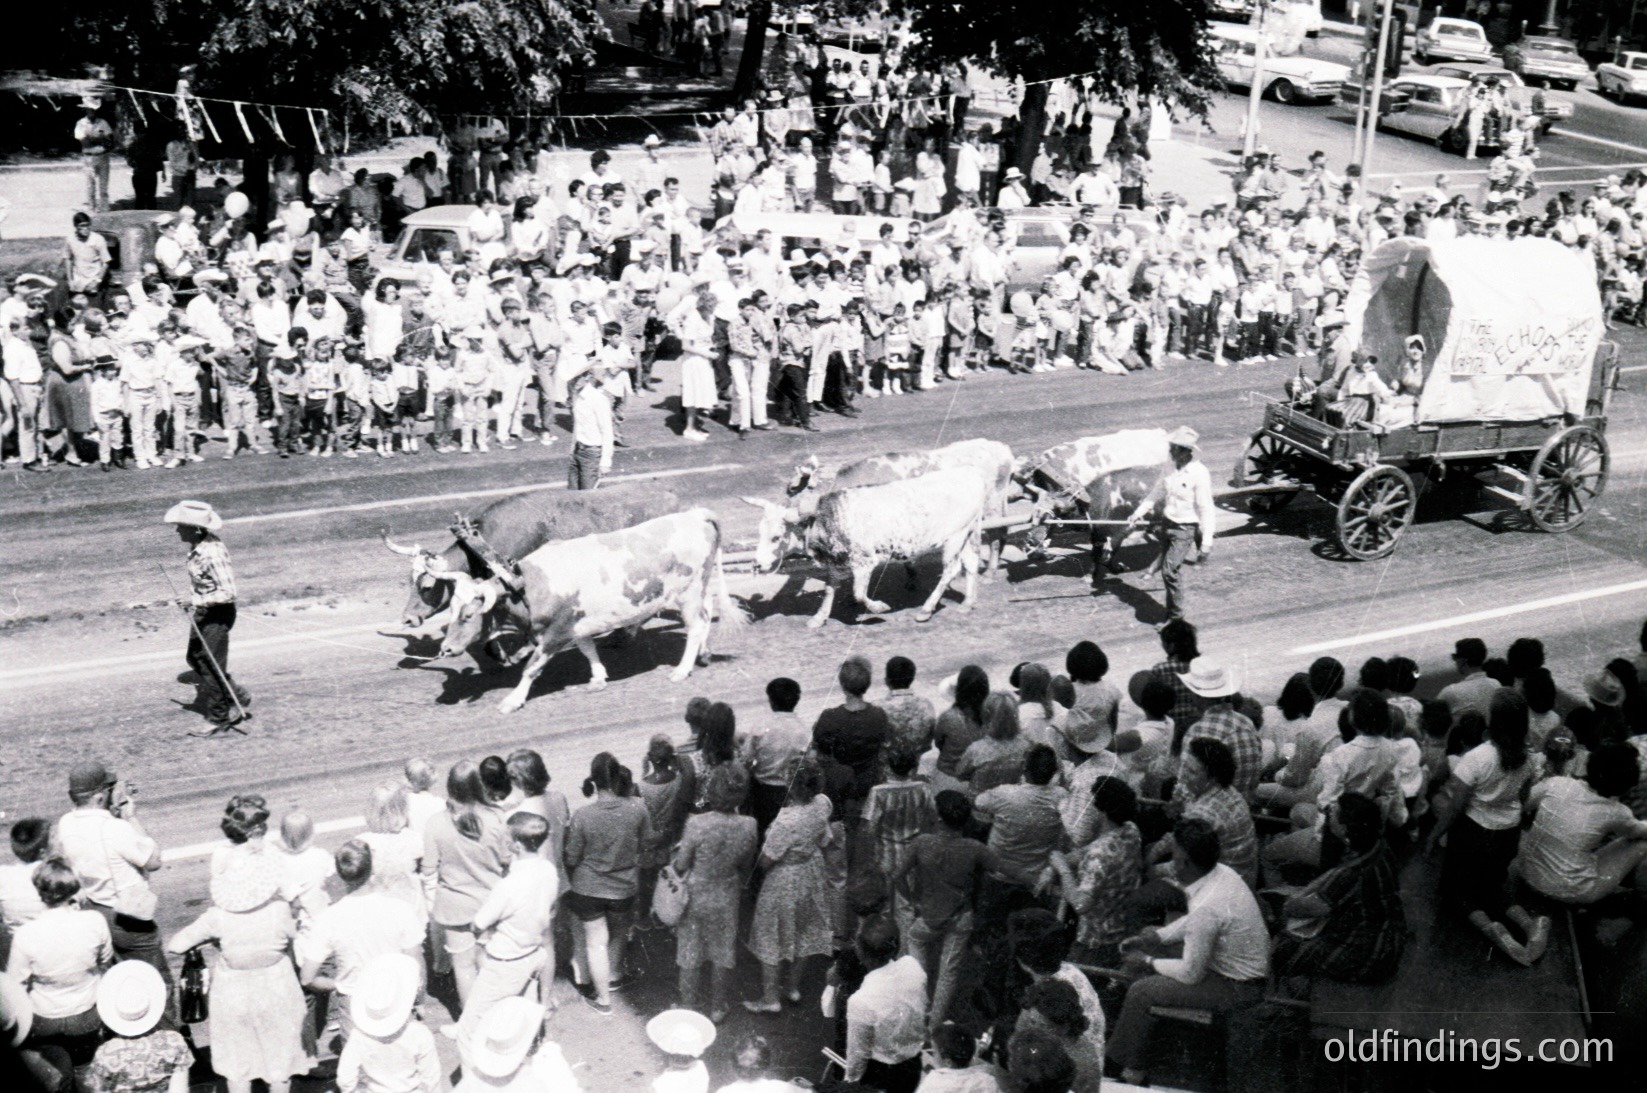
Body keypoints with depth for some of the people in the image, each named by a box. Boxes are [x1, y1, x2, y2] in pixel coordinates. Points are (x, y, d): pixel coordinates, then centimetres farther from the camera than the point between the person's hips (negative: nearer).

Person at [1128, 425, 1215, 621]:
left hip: (1186, 529, -7)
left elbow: (1206, 509, -17)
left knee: (1170, 570, -14)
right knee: (1169, 571, 13)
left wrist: (1206, 542, -17)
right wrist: (1138, 512, 6)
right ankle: (1172, 614, 26)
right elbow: (1158, 493, 15)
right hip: (1168, 525, 8)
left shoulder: (1199, 474, -18)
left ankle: (1176, 616, -2)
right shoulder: (1173, 469, 4)